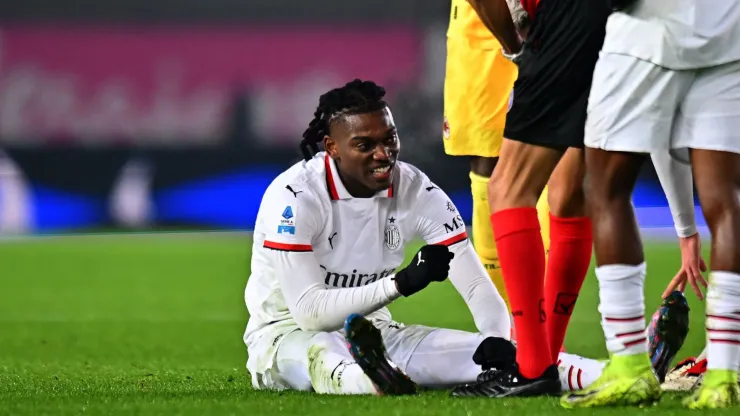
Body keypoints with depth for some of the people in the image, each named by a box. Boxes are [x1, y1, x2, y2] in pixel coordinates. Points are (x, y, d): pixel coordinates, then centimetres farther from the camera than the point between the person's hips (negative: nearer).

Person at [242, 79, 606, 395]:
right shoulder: (294, 197, -20)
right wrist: (401, 283, -32)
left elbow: (477, 285, -7)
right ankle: (368, 380, -76)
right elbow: (309, 310, -25)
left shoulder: (418, 191, -6)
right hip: (286, 335, -6)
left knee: (487, 351, -17)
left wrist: (499, 340, -29)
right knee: (323, 353, -43)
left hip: (368, 335, 6)